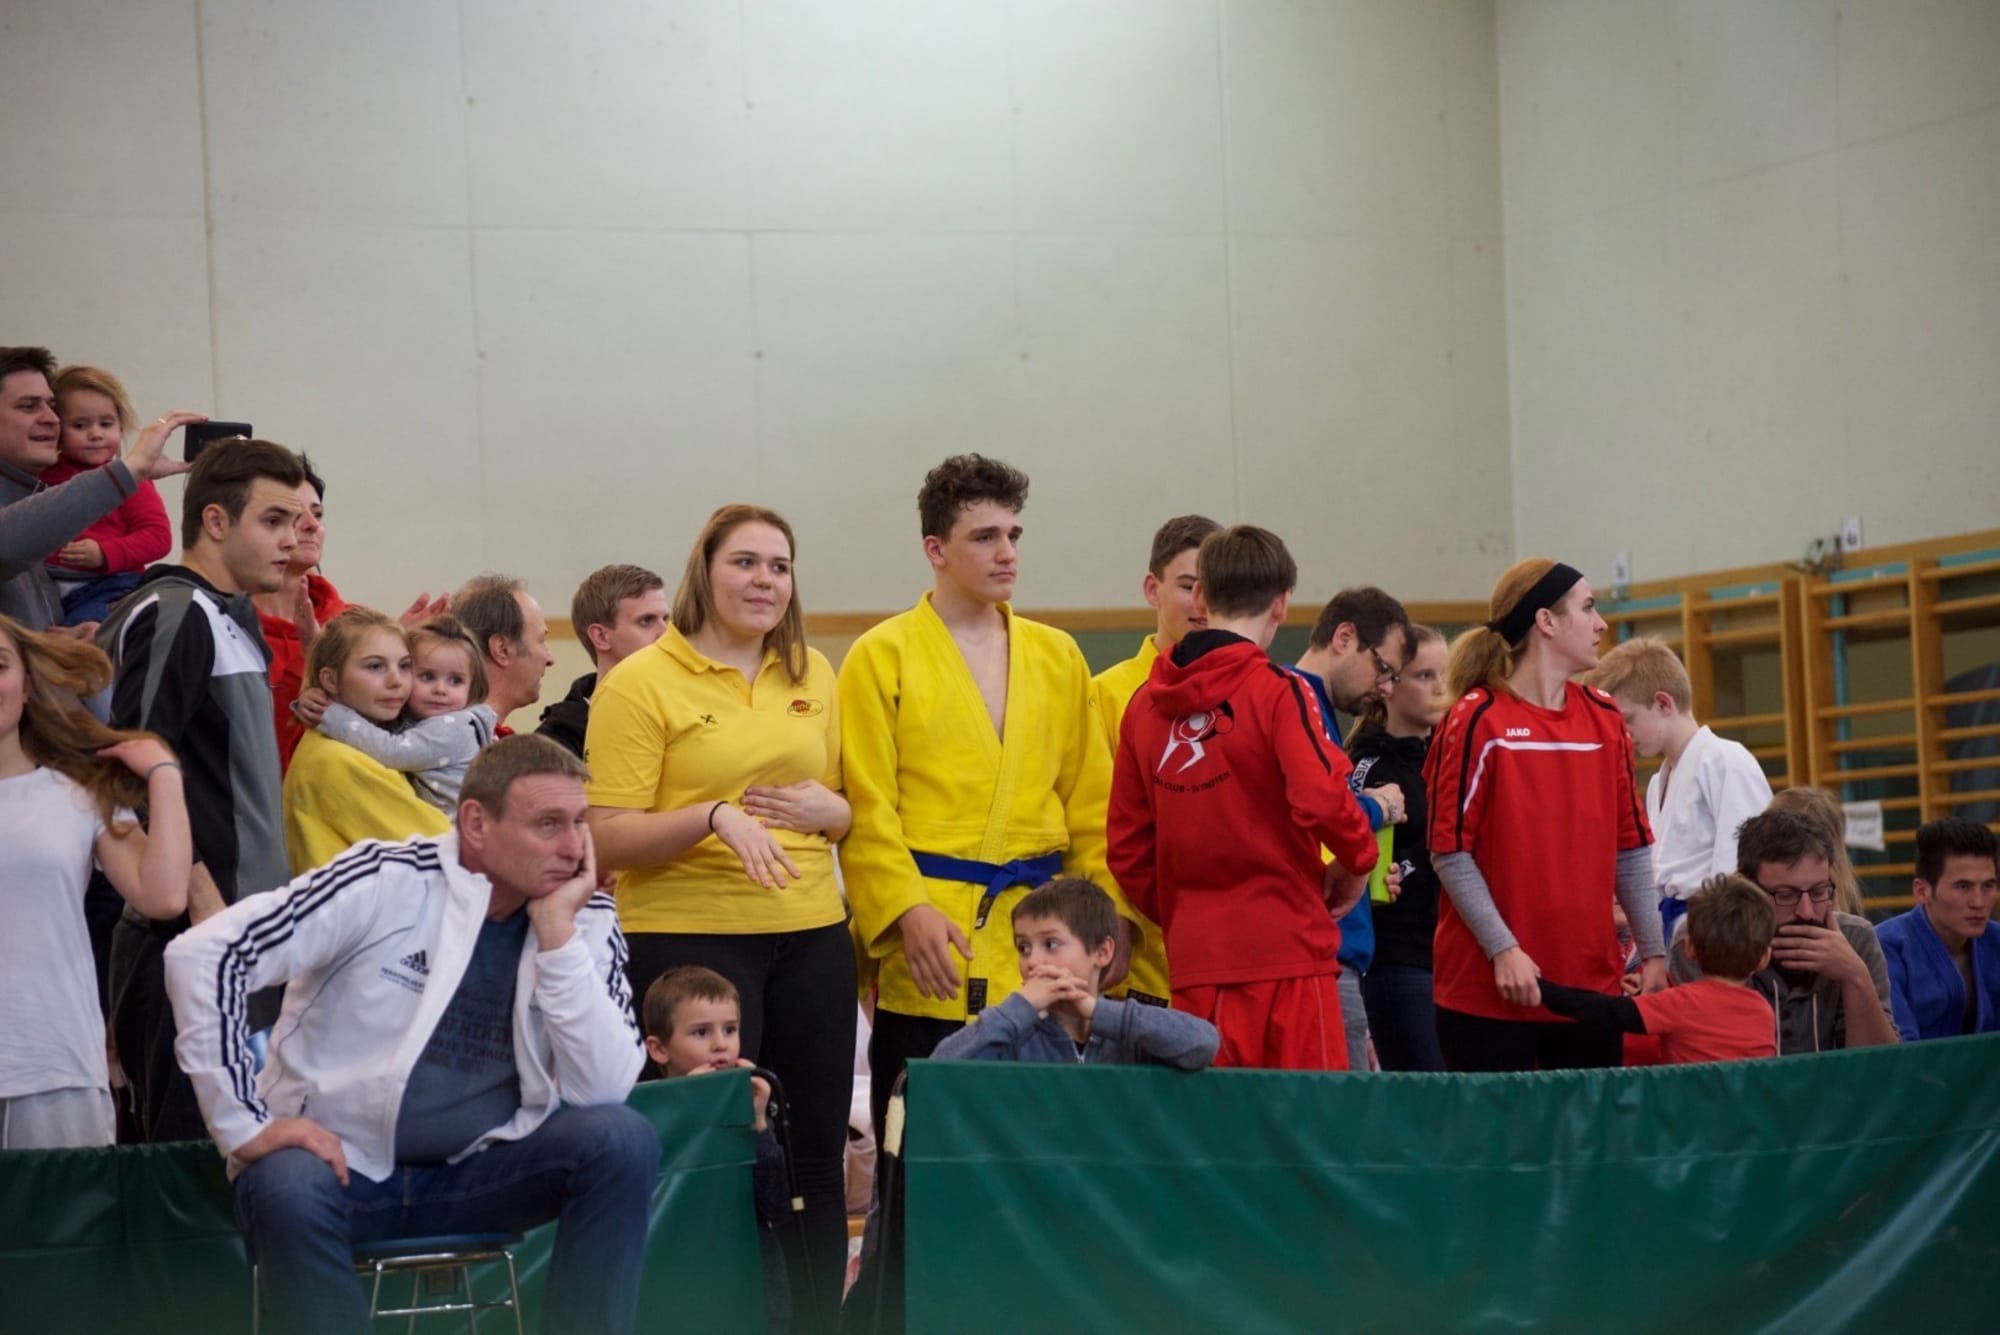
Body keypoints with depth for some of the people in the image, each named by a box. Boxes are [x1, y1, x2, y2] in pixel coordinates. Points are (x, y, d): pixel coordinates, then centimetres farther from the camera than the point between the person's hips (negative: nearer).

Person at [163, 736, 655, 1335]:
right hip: (341, 1164, -3)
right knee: (287, 1193, -36)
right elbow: (202, 954, -18)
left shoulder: (587, 922, 0)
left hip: (478, 1173, 3)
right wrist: (247, 1127, -20)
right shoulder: (389, 882, -13)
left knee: (624, 1142, -21)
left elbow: (603, 1091, -12)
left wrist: (556, 933, -17)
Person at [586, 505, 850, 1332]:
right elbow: (607, 839, -9)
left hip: (810, 933, 5)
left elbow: (850, 802, 20)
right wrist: (714, 816, -22)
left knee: (816, 1156, 5)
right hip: (688, 934, -5)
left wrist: (829, 811, -3)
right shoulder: (640, 683, -4)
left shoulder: (813, 674, 11)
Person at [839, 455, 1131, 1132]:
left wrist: (1111, 914, 4)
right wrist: (908, 911, -16)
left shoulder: (1058, 657, 14)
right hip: (932, 942, -4)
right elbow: (866, 810, -5)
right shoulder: (882, 657, 1)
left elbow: (1091, 803, 13)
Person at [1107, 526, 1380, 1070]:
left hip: (1193, 963, 5)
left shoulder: (1145, 702, 8)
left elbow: (1126, 847, 10)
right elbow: (1322, 799, -20)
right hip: (1285, 952, -5)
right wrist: (1358, 859, -2)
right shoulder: (1277, 691, -8)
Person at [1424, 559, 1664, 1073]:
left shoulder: (1604, 718, 10)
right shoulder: (1478, 721, -7)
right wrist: (1503, 949, -15)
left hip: (1592, 985, 5)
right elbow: (1450, 851, -9)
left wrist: (1652, 951, 8)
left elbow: (1630, 847, 13)